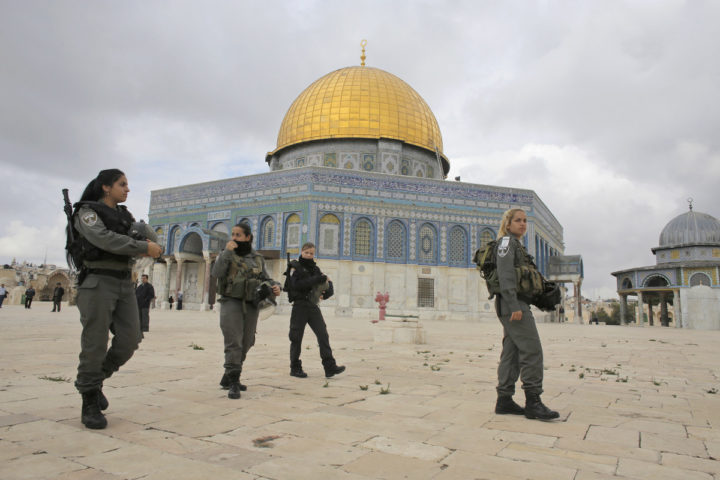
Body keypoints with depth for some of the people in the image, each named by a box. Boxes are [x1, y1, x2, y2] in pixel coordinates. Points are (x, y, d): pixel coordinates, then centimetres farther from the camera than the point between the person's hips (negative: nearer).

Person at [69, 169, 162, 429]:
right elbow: (104, 239, -21)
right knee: (95, 344, -4)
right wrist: (144, 247, -20)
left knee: (129, 340, -1)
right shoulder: (87, 212, -4)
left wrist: (151, 242, -9)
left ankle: (95, 381, 22)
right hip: (97, 283, -6)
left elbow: (146, 234, 15)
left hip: (124, 284, 6)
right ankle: (90, 405, 7)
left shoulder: (124, 215, 17)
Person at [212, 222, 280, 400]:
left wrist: (275, 286, -6)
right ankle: (233, 383, -10)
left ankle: (227, 378, 27)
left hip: (251, 305, 4)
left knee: (245, 344, 10)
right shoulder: (227, 254, 3)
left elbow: (265, 278, 15)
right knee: (233, 343, -14)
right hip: (231, 302, -4)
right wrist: (226, 252, -18)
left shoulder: (257, 258, 12)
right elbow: (216, 273, -11)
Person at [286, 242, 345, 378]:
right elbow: (296, 284, -17)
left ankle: (330, 366, -5)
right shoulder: (295, 267, 0)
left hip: (313, 306, 4)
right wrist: (316, 280, -20)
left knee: (323, 334, -4)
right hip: (300, 306, -4)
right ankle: (295, 367, 16)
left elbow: (327, 283, 15)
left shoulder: (315, 268, 14)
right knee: (296, 337, 3)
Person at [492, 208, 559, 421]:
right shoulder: (507, 241, -6)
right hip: (513, 303, -10)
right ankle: (533, 402, -8)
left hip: (517, 304, 10)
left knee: (511, 351, 8)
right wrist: (514, 306, -24)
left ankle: (504, 400, 11)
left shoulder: (516, 244, 24)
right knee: (532, 350, -11)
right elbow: (505, 274, -17)